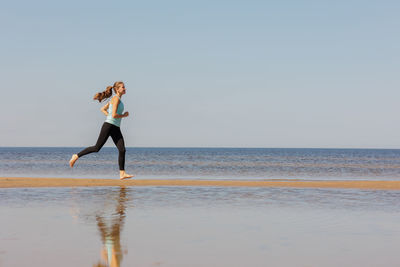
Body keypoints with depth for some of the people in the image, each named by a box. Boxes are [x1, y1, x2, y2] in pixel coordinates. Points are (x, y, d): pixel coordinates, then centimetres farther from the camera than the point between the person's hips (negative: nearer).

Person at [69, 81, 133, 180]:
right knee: (97, 147, -4)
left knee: (122, 150, -3)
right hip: (108, 126, -9)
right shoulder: (116, 99, -10)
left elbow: (103, 109, 25)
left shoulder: (117, 99, 18)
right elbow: (114, 115, -20)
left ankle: (122, 173, -5)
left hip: (116, 128, 9)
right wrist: (124, 115, -6)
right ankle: (76, 156, 11)